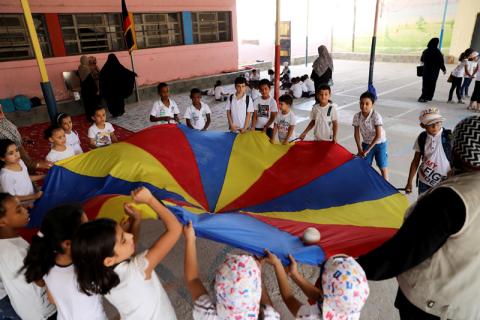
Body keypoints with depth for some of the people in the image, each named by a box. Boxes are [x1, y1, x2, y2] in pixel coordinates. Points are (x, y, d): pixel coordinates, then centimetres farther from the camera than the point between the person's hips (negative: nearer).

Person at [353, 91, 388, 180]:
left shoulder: (376, 116, -26)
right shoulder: (357, 116, -15)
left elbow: (378, 135, -25)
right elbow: (356, 133, -8)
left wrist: (368, 150, -25)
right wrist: (360, 149, -14)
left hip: (379, 143, -3)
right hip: (366, 143, 3)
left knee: (383, 167, 9)